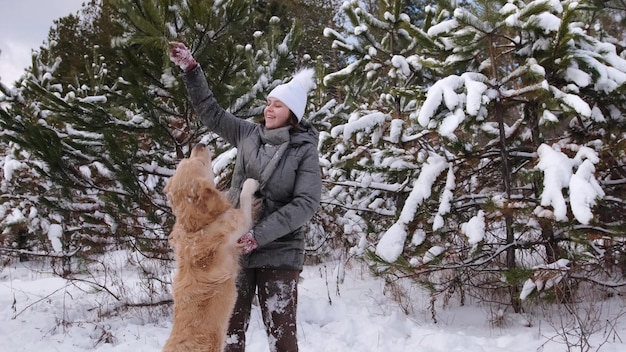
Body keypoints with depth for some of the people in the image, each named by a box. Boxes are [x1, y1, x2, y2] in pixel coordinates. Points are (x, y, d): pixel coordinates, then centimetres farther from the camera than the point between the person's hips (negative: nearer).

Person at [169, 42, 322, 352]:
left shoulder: (304, 150, -7)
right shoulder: (248, 134, 5)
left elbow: (306, 204, -15)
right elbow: (210, 112, 15)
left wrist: (259, 235, -21)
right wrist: (190, 68, 8)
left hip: (278, 252, -4)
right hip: (235, 246, 4)